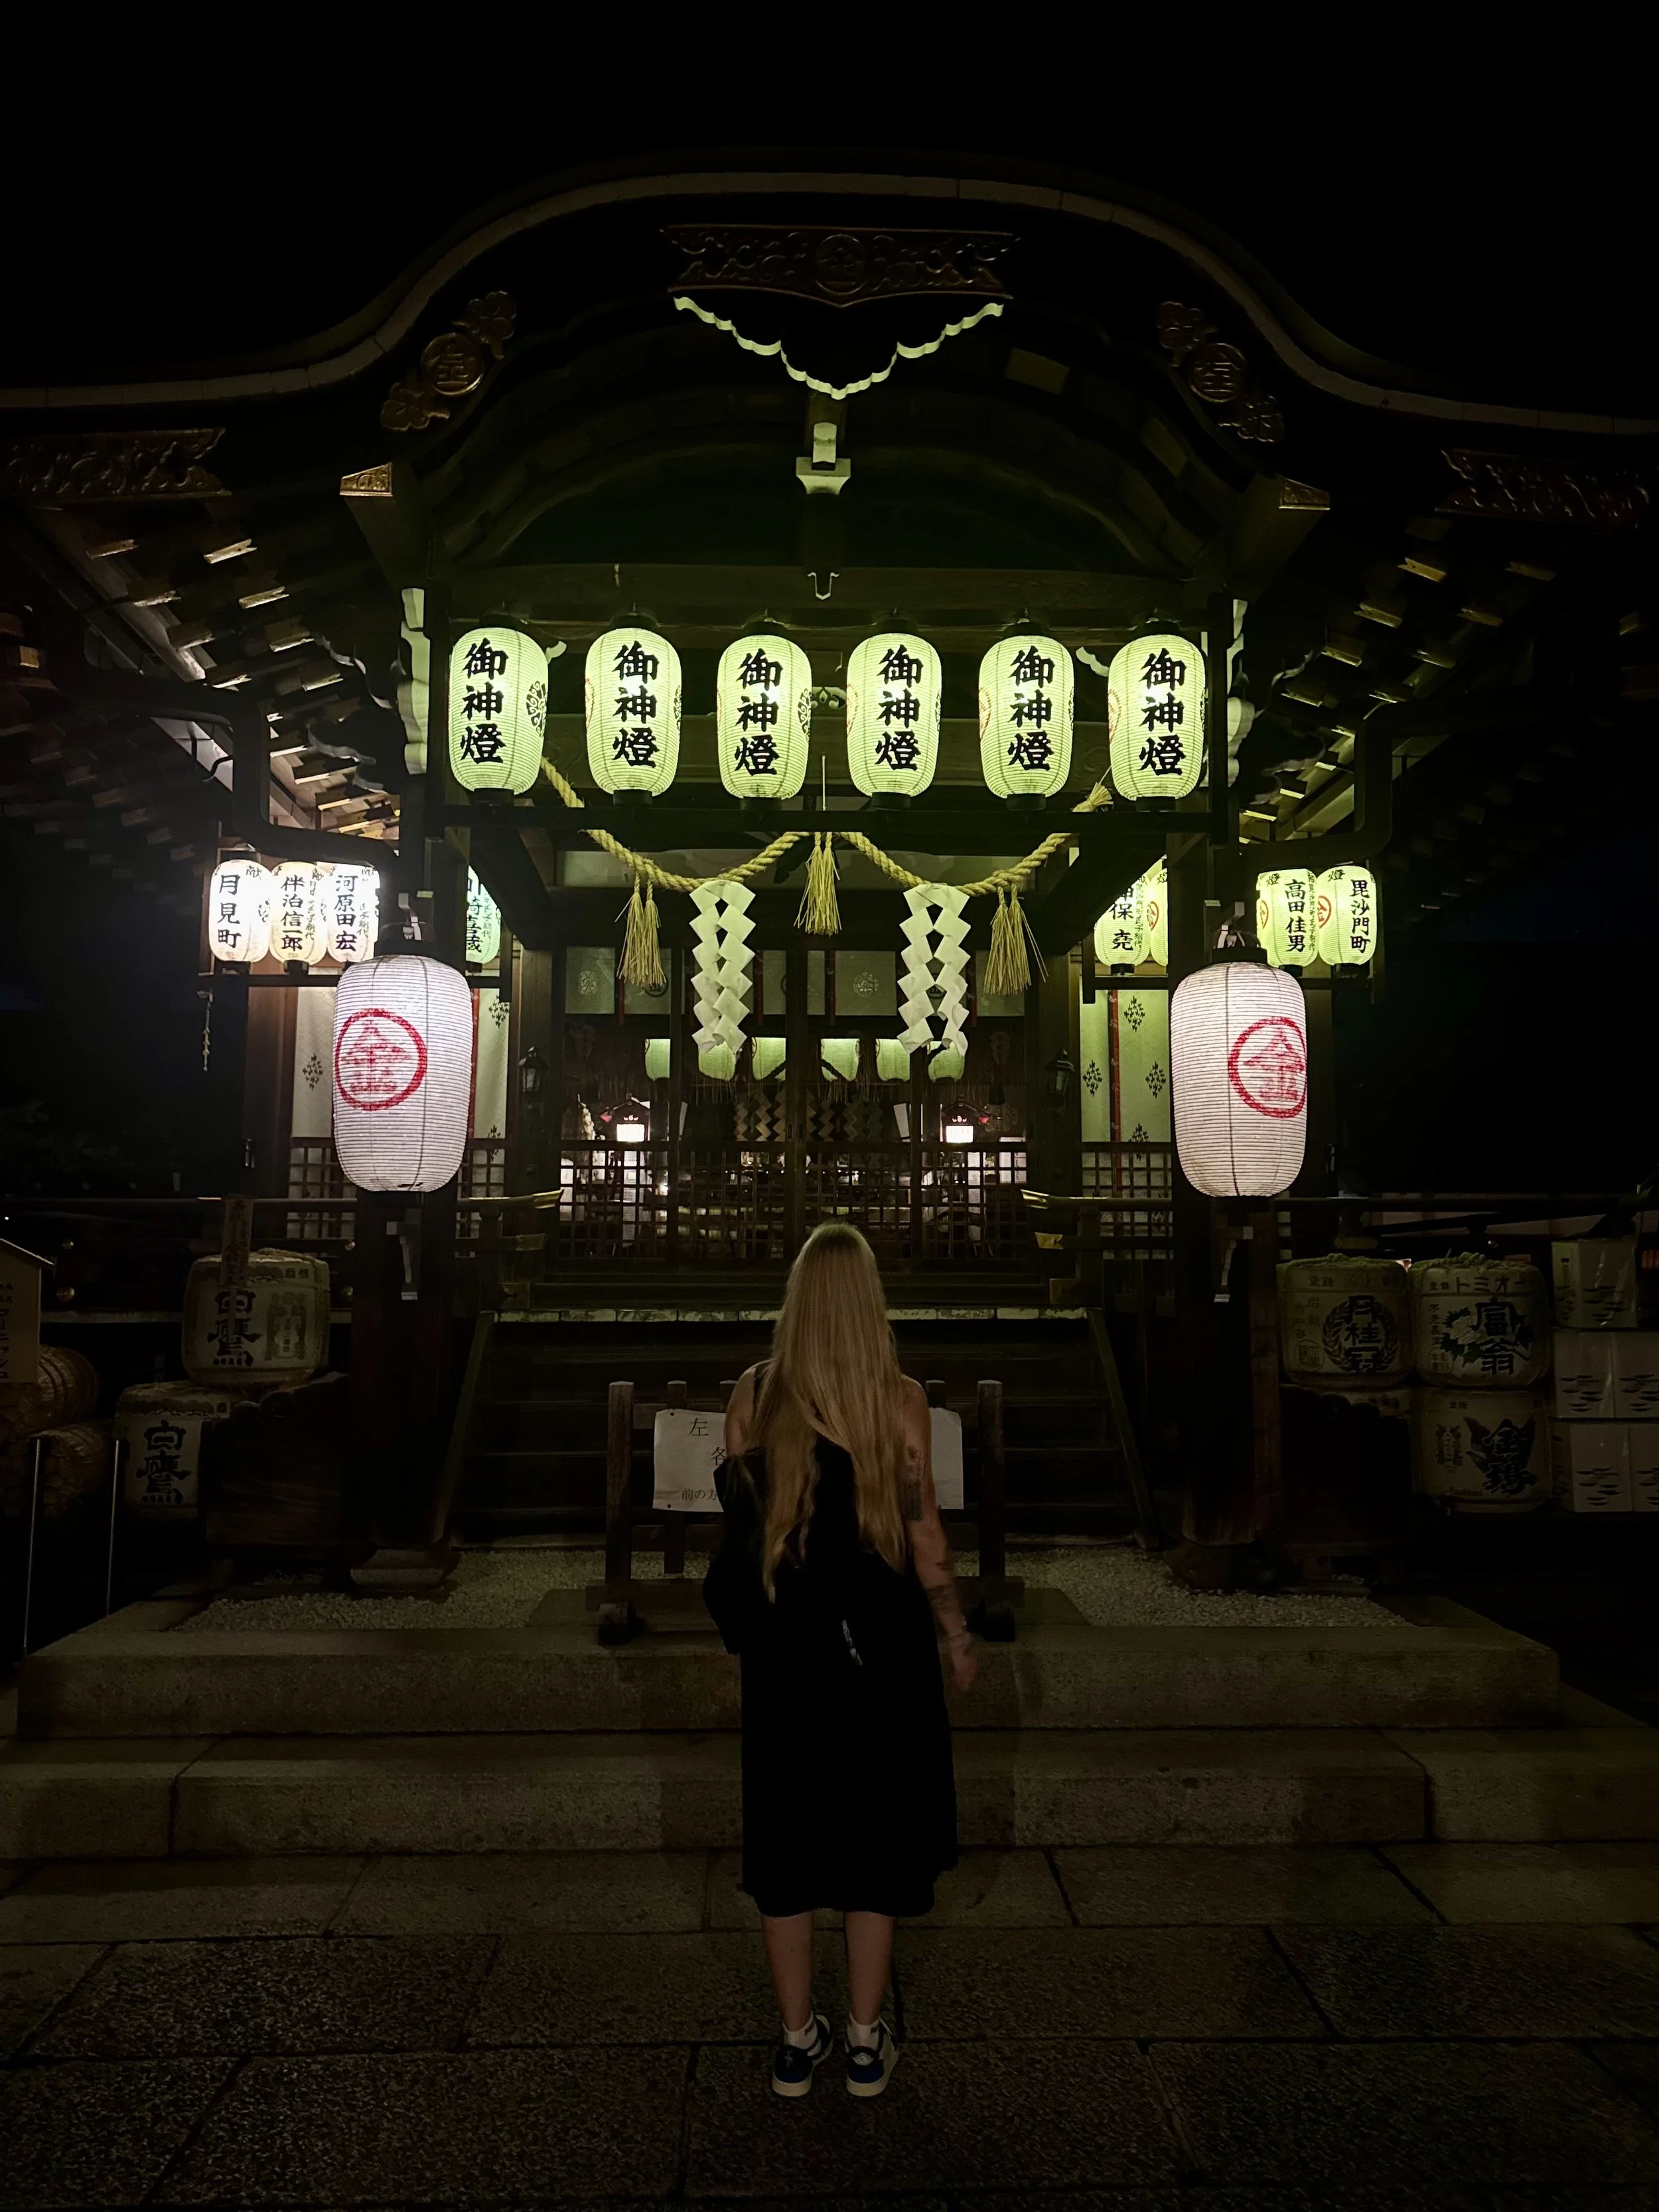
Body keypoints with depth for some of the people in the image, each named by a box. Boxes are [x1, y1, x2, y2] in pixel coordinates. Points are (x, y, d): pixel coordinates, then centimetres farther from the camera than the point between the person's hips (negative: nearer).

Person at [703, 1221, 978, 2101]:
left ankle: (797, 2040, 27)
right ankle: (865, 2042, 25)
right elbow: (924, 1531, -10)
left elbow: (738, 1516, -1)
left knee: (784, 1831, 15)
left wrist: (747, 1620, 12)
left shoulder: (753, 1394, -7)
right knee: (875, 1829, 14)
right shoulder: (898, 1399, -12)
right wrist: (957, 1633, 3)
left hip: (780, 1646, 2)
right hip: (878, 1645, -1)